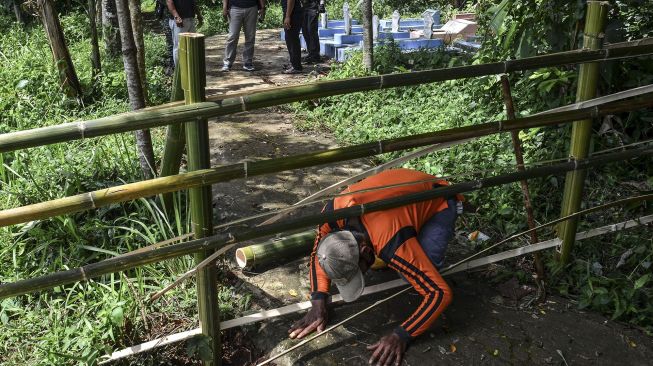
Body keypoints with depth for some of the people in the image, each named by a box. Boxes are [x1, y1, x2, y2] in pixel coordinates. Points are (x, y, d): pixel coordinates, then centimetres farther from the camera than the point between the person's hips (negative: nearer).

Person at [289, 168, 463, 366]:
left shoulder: (393, 245, -44)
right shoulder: (333, 212, -29)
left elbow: (440, 293, -41)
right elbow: (318, 254, -10)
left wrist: (401, 335, -45)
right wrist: (318, 304, -22)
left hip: (438, 201, -5)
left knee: (422, 270, -22)